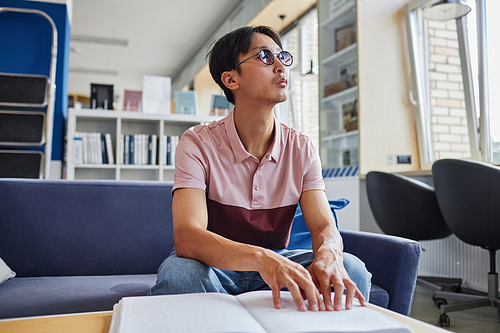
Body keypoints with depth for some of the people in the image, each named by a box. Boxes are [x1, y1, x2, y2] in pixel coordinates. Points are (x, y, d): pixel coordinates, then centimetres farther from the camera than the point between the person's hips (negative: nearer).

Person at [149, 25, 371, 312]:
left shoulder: (302, 149, -3)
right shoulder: (198, 143, -16)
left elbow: (325, 227, -11)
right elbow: (186, 237, -29)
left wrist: (329, 253, -38)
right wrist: (261, 258, -48)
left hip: (279, 261, 3)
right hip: (213, 266, -3)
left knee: (352, 269, -23)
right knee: (179, 272, -37)